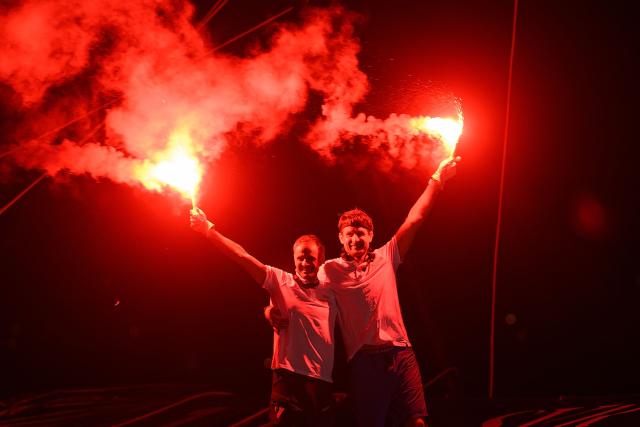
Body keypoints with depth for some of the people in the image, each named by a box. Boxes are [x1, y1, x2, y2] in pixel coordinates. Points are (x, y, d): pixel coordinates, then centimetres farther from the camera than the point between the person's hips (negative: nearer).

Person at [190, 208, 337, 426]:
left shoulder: (330, 291, 9)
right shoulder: (281, 281, 0)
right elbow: (243, 256, -4)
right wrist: (208, 229, -8)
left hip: (322, 383, 3)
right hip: (288, 379, -3)